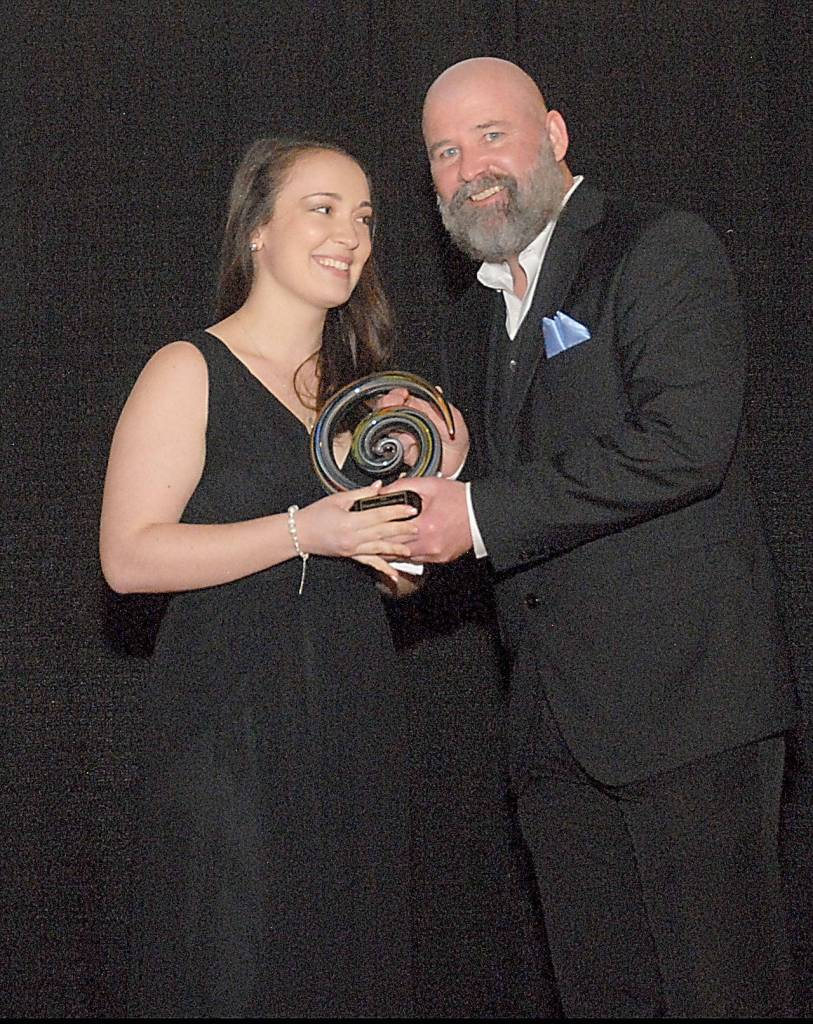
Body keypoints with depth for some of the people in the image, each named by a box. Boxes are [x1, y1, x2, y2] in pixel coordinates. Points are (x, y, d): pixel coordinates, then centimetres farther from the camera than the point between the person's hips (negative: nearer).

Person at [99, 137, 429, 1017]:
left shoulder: (359, 387, 16)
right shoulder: (189, 372, -5)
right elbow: (128, 556, -15)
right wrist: (305, 532, -20)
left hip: (355, 716, 7)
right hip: (234, 725, -6)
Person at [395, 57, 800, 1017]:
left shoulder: (662, 249, -4)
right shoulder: (471, 326, 20)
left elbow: (687, 442, -19)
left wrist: (481, 513, -16)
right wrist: (431, 477, 1)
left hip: (685, 694, -7)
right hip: (558, 723, 7)